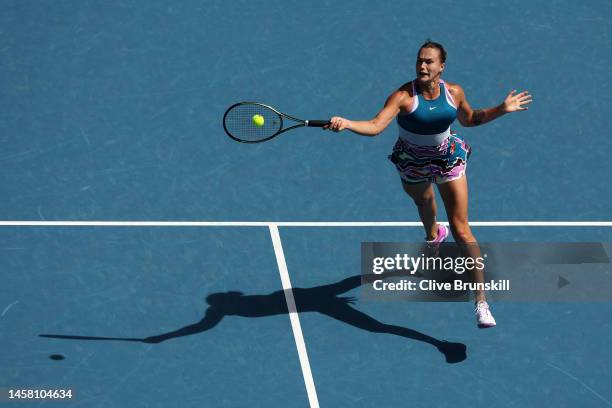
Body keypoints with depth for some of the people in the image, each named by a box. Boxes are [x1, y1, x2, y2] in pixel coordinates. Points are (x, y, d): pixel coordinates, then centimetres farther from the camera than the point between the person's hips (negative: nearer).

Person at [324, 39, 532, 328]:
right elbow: (375, 126, -39)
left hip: (448, 159, 0)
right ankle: (433, 234, 72)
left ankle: (481, 302, -8)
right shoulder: (403, 96, -28)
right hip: (412, 162, 0)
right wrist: (345, 123, -57)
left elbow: (469, 119, 6)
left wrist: (501, 109, -4)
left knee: (461, 230, -8)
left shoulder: (454, 93, -16)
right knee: (424, 201, 32)